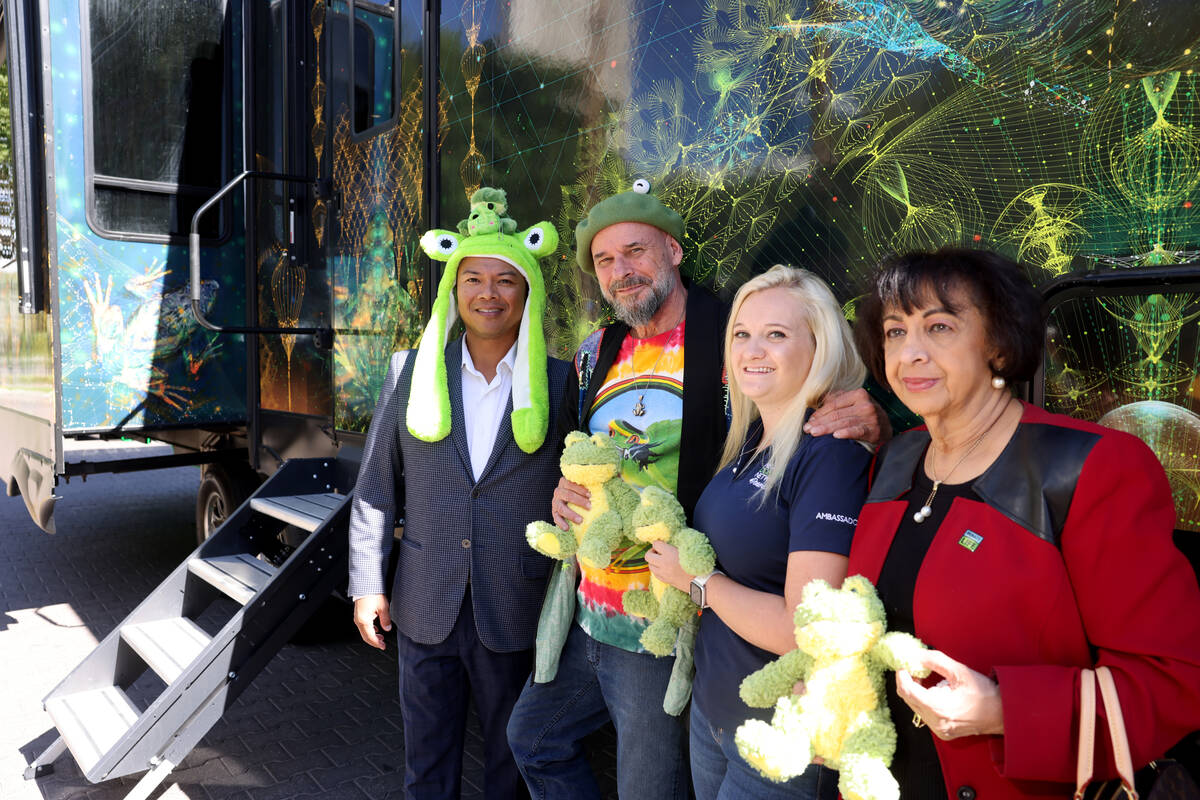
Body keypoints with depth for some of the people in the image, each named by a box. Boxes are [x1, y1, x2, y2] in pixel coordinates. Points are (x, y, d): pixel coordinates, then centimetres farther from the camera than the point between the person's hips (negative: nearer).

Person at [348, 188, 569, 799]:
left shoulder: (561, 383, -6)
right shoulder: (411, 372, -1)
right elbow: (377, 485, 3)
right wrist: (367, 585, 2)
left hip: (517, 617, -1)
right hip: (425, 609, 2)